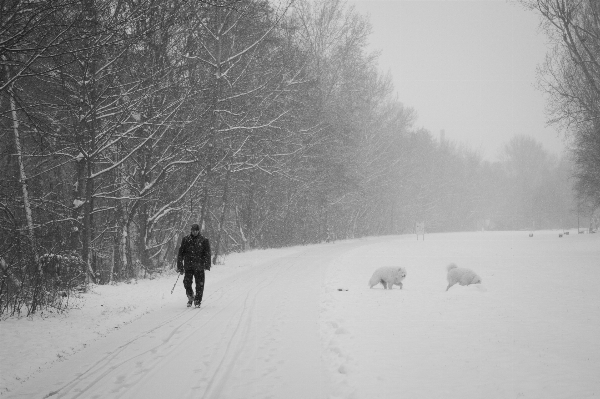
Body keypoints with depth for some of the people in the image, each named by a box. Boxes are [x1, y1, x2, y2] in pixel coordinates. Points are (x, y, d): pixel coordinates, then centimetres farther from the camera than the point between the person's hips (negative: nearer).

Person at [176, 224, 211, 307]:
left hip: (199, 266, -1)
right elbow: (181, 253, 11)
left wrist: (207, 265, -11)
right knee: (187, 282, -7)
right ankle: (190, 297, 19)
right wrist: (180, 266, 7)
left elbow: (207, 253, 0)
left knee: (199, 284, -1)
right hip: (188, 266, 1)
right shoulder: (186, 240, 7)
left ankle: (198, 301, 12)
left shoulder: (204, 240, 3)